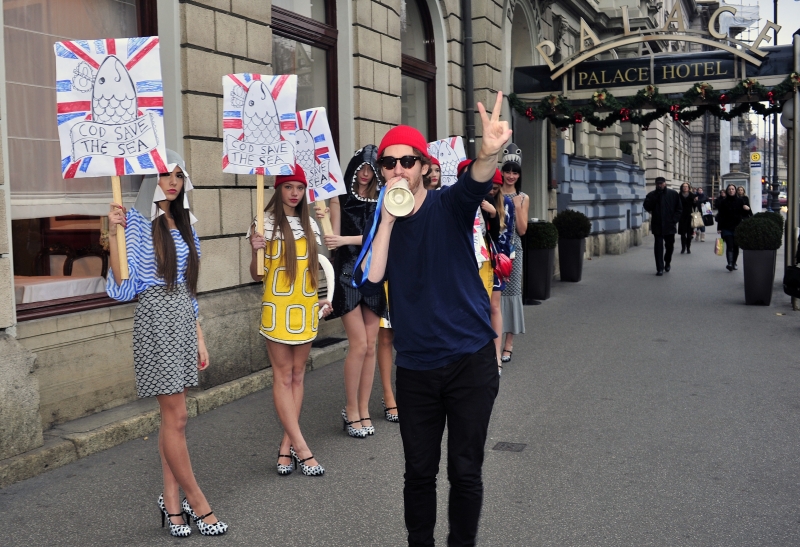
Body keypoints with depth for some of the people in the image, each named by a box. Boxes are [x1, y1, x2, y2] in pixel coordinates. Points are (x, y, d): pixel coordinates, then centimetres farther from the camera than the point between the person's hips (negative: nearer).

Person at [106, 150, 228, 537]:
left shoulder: (183, 223, 13)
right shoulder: (136, 221, -7)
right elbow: (122, 288, -14)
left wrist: (199, 337, 15)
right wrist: (113, 236, -24)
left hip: (183, 320, 7)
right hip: (156, 319, -7)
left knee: (172, 417, 10)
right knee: (176, 418, -2)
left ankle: (172, 501, 17)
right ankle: (196, 502, 9)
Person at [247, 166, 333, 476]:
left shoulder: (309, 224, 9)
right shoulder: (266, 223, -6)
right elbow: (257, 276, -6)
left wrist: (323, 299, 10)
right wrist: (255, 251, -24)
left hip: (306, 307, 6)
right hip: (278, 308, -5)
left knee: (297, 376, 7)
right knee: (283, 377, -1)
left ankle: (287, 446, 14)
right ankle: (301, 449, 1)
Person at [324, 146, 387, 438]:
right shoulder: (341, 197, 2)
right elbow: (335, 237, -1)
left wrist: (346, 239, -17)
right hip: (348, 272, -3)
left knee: (370, 346, 5)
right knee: (359, 344, -8)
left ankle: (363, 409, 15)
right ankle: (351, 410, 8)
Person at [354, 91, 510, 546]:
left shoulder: (448, 207, -6)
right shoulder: (380, 225, 3)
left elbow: (475, 185, -29)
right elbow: (370, 282, -12)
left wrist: (489, 154, -52)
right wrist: (388, 219, -16)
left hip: (470, 362, -3)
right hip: (415, 369, 3)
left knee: (465, 472, 6)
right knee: (419, 473, 12)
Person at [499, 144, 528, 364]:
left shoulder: (523, 198, 7)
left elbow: (522, 230, 1)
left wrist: (517, 207, -9)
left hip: (513, 249, 1)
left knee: (511, 292, 0)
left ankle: (508, 344, 6)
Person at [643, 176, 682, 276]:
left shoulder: (673, 194, 3)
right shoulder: (651, 195, 3)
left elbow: (679, 209, 6)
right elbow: (647, 207, -12)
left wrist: (674, 220, -5)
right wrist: (656, 196, -17)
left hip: (670, 226, 1)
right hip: (657, 226, -1)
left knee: (670, 246, 13)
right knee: (659, 247, -6)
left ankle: (667, 263, 37)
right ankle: (660, 268, -3)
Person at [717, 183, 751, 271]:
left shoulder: (740, 201, 6)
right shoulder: (723, 202, 3)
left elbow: (744, 214, 8)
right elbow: (720, 216, 2)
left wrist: (747, 209, -14)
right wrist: (719, 228, -2)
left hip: (737, 228, 2)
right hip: (726, 228, -2)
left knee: (736, 246, 6)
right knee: (729, 245, -15)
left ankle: (734, 263, 19)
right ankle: (729, 263, -23)